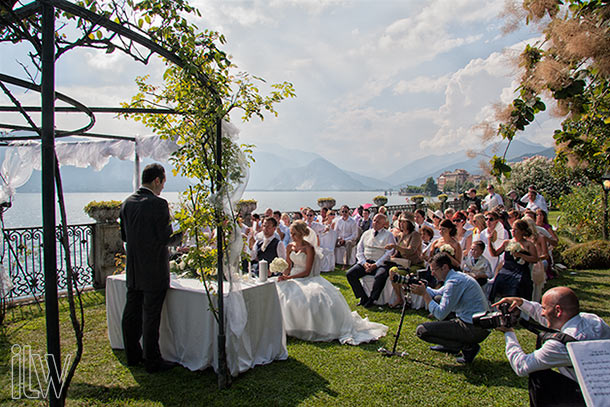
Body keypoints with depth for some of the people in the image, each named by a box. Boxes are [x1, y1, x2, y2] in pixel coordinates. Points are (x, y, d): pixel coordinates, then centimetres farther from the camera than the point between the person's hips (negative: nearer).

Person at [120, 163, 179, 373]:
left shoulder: (127, 203, 6)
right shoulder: (158, 204, -17)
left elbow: (124, 236, 12)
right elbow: (166, 237, -17)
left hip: (132, 270, 7)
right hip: (153, 271, -7)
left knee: (131, 313, 16)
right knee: (151, 316, 1)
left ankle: (133, 355, 30)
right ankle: (152, 361, 12)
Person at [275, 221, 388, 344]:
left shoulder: (309, 248, -10)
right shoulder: (290, 247, 7)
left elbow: (307, 272, -13)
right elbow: (288, 267, 12)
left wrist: (288, 277, -21)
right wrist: (283, 276, -11)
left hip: (306, 279, -5)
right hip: (292, 278, 5)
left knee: (320, 296, -30)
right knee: (279, 291, -23)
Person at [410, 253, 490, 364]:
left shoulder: (454, 282, -19)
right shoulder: (458, 276, 11)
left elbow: (440, 314, -21)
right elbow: (437, 294, 24)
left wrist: (424, 294, -14)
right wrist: (422, 288, 10)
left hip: (475, 329, -10)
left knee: (421, 331, -11)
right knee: (438, 300, 24)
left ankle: (467, 347, -6)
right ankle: (450, 346, 22)